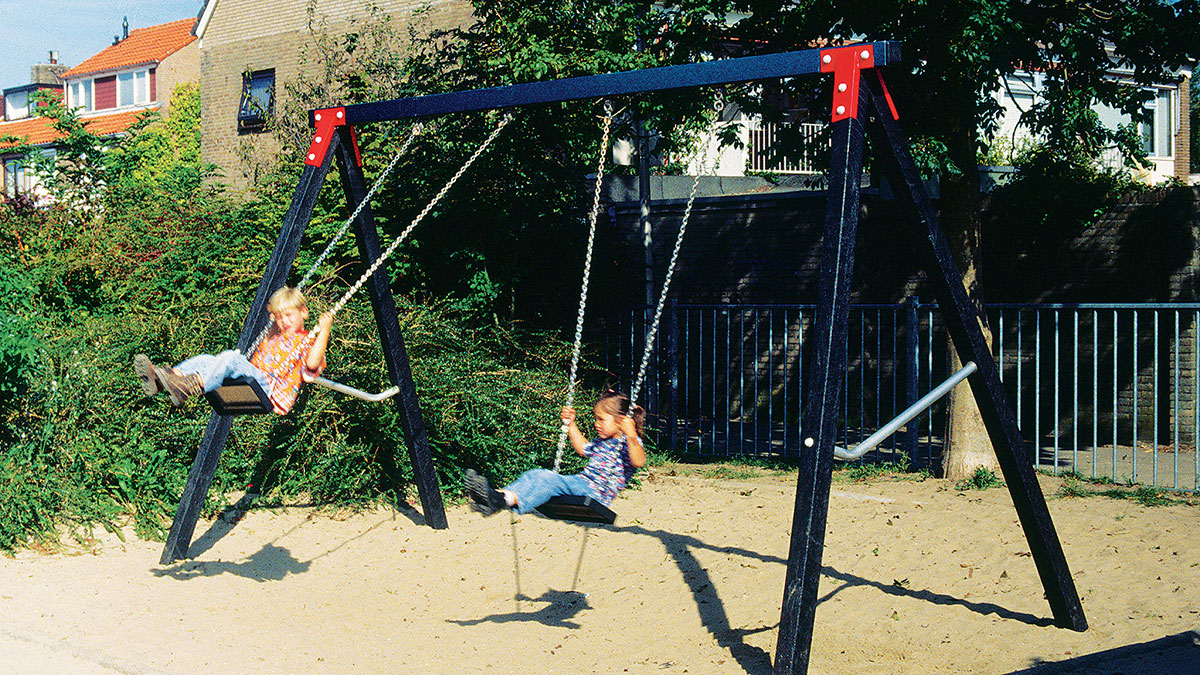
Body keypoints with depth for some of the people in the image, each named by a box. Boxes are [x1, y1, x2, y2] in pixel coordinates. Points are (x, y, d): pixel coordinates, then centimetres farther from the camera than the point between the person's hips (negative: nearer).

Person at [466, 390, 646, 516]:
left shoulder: (627, 442, -3)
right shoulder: (601, 442, 24)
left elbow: (638, 461, -26)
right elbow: (583, 449, 44)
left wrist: (631, 435, -39)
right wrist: (570, 424, 39)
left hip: (597, 492, -9)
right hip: (580, 482, 9)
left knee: (550, 480, -31)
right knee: (535, 474, -11)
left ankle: (503, 500, -52)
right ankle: (499, 494, -34)